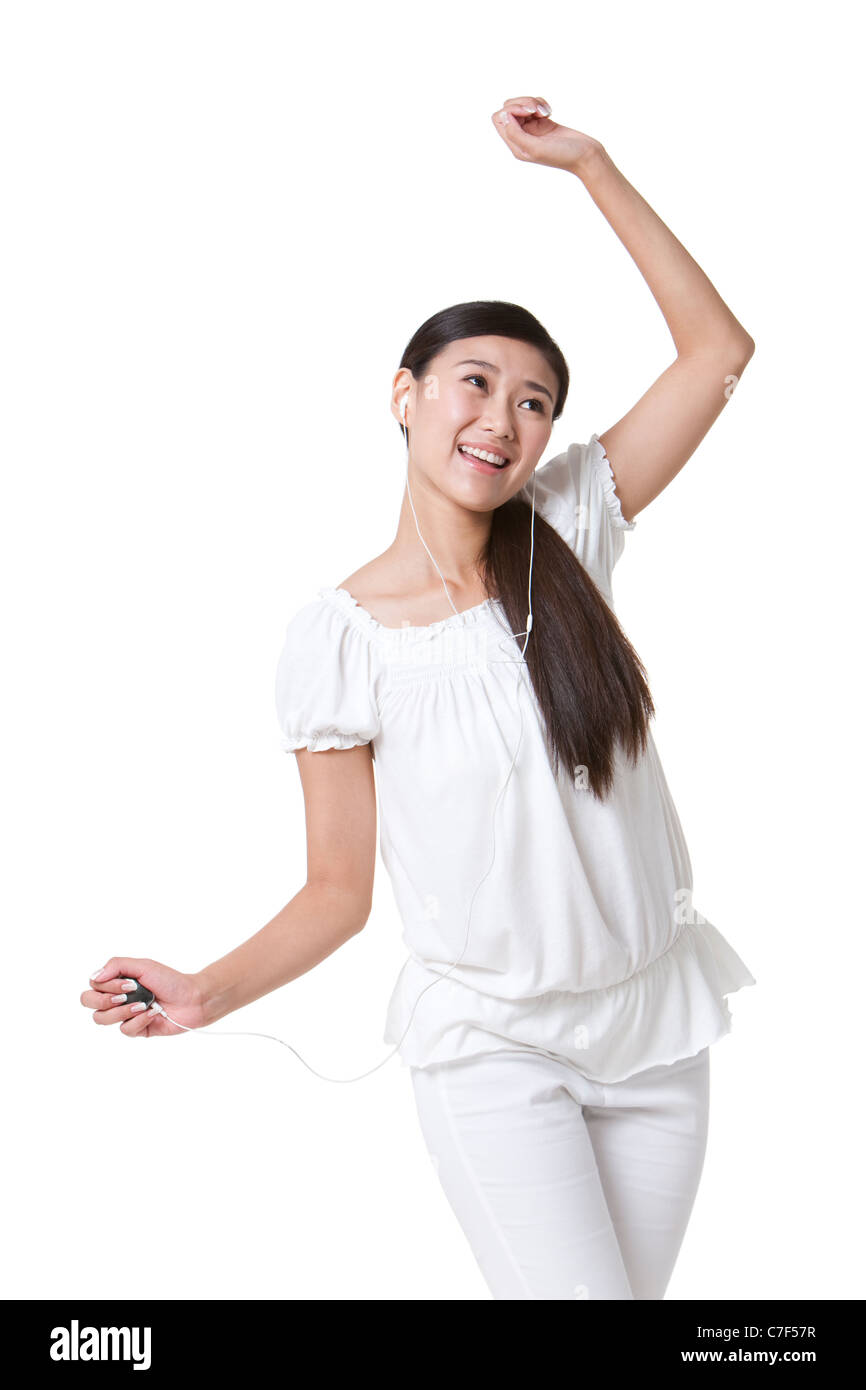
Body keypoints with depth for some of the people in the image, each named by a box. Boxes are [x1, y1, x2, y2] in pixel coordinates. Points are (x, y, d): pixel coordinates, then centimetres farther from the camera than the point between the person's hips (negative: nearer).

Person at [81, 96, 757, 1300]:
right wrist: (210, 993, -25)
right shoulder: (336, 639, -11)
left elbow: (717, 351, -3)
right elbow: (339, 890, -8)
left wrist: (587, 163, -5)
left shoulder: (568, 534, -3)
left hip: (654, 1024, 4)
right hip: (491, 1047, -3)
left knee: (637, 1286, 14)